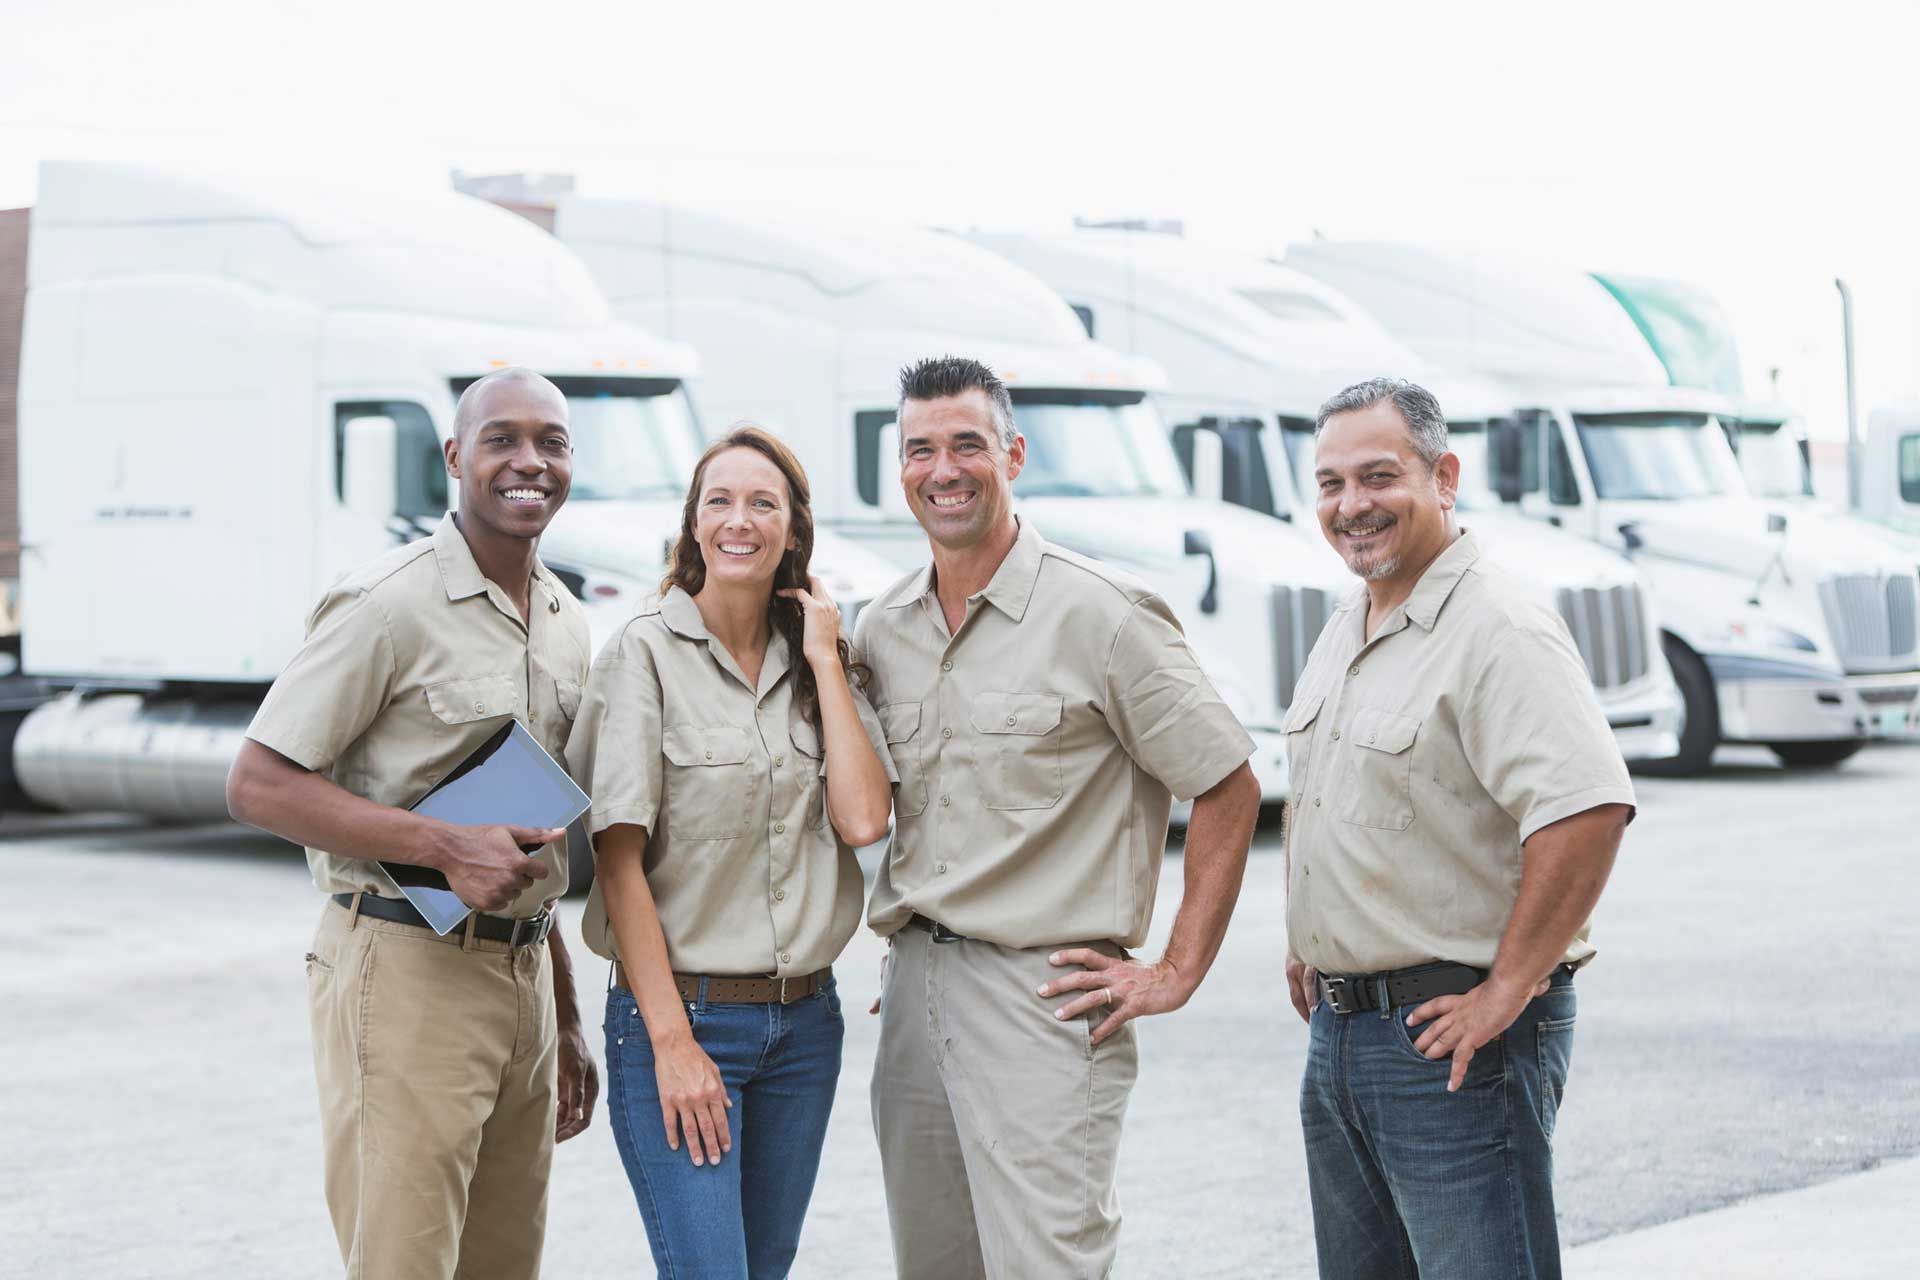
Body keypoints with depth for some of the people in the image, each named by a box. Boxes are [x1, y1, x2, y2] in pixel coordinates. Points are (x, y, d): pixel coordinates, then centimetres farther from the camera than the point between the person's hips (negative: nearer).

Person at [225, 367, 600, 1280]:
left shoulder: (563, 620, 15)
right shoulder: (390, 606, -10)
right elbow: (257, 786, -15)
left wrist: (564, 1022, 21)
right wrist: (446, 846, -22)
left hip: (522, 972, 8)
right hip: (406, 970, -8)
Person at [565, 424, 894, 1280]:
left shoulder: (820, 661, 9)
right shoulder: (645, 654, -7)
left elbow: (863, 820, -4)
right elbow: (619, 864, -10)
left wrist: (823, 660, -3)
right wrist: (671, 1042, -15)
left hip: (804, 1020, 5)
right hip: (678, 1013, -5)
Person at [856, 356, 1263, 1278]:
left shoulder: (1098, 615, -8)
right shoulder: (882, 629, 11)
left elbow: (1229, 790, -6)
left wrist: (1176, 973, -7)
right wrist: (906, 942, 13)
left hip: (1043, 996, -6)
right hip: (911, 993, 6)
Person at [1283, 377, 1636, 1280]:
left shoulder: (1497, 631, -17)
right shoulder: (1344, 632, 13)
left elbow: (1589, 808, -29)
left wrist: (1507, 990, -25)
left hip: (1453, 1040, -9)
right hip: (1339, 1029, 9)